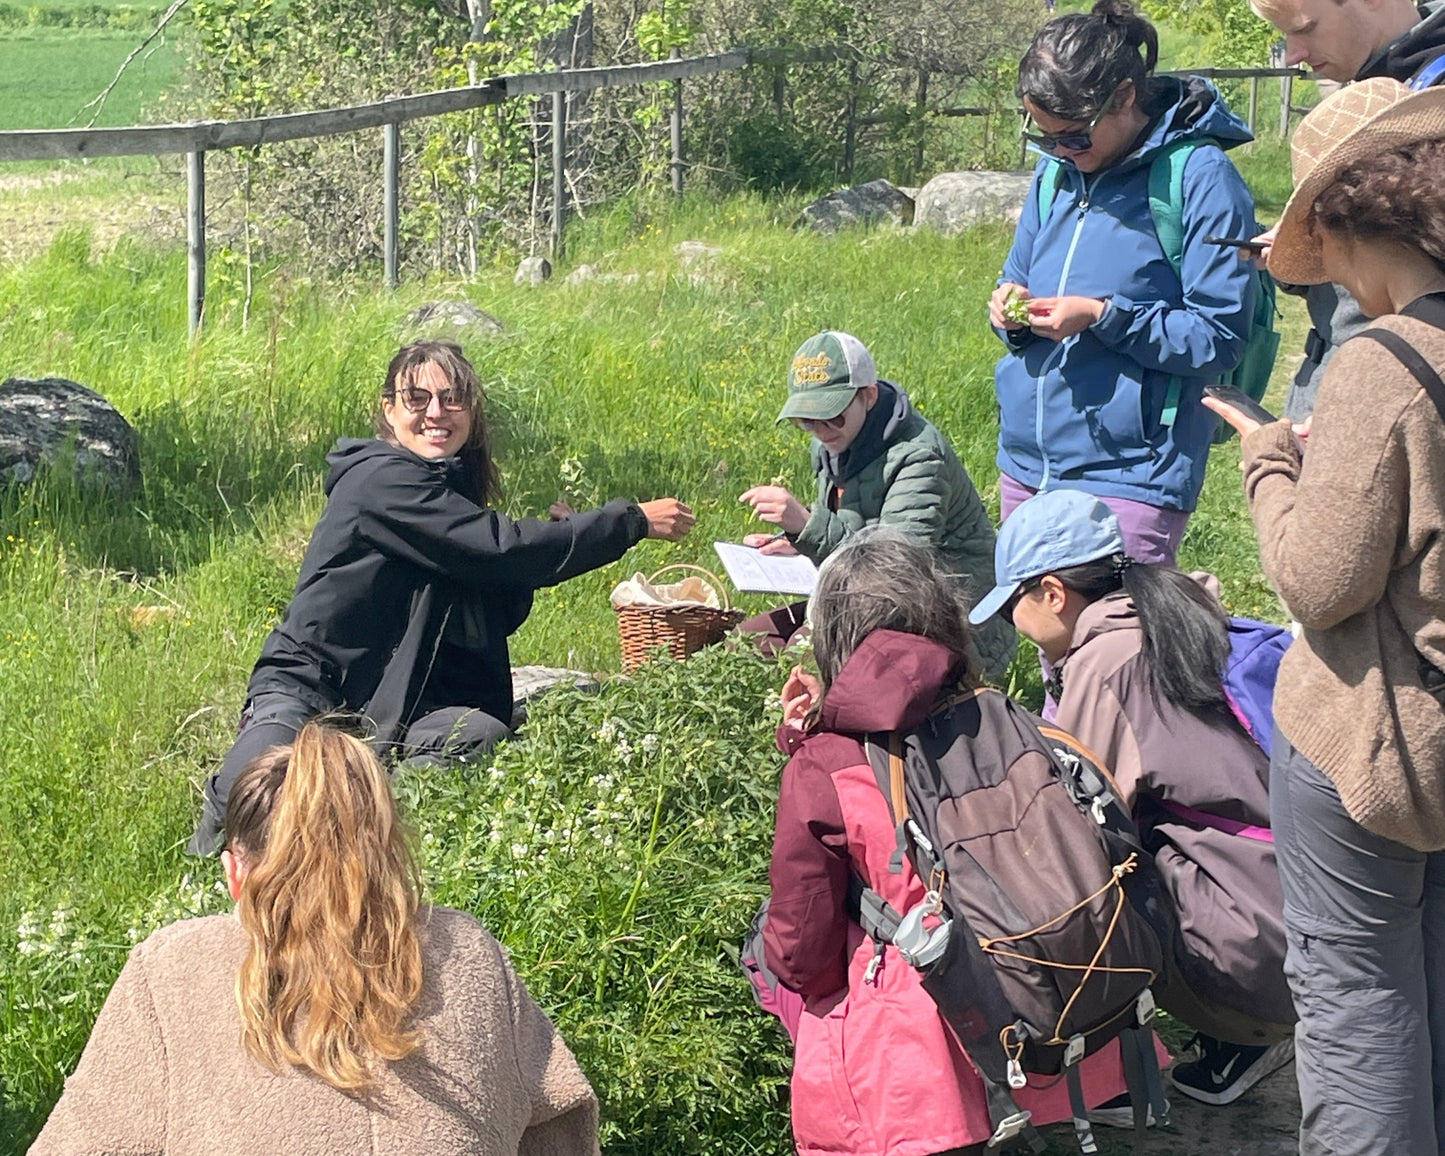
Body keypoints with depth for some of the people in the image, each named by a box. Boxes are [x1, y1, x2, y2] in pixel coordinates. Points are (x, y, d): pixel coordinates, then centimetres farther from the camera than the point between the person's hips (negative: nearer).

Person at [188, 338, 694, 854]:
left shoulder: (455, 490, 13)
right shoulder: (383, 479, -13)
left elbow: (500, 620, 14)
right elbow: (501, 549, -21)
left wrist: (554, 540, -4)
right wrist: (634, 521, -14)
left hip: (396, 705, 8)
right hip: (307, 687, -7)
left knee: (486, 734, -25)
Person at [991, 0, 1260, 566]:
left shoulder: (1200, 177, -10)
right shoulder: (1057, 169, 10)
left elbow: (1218, 338, -13)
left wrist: (1104, 316, -21)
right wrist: (1012, 309, -2)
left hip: (1129, 474, -7)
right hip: (1027, 461, 7)